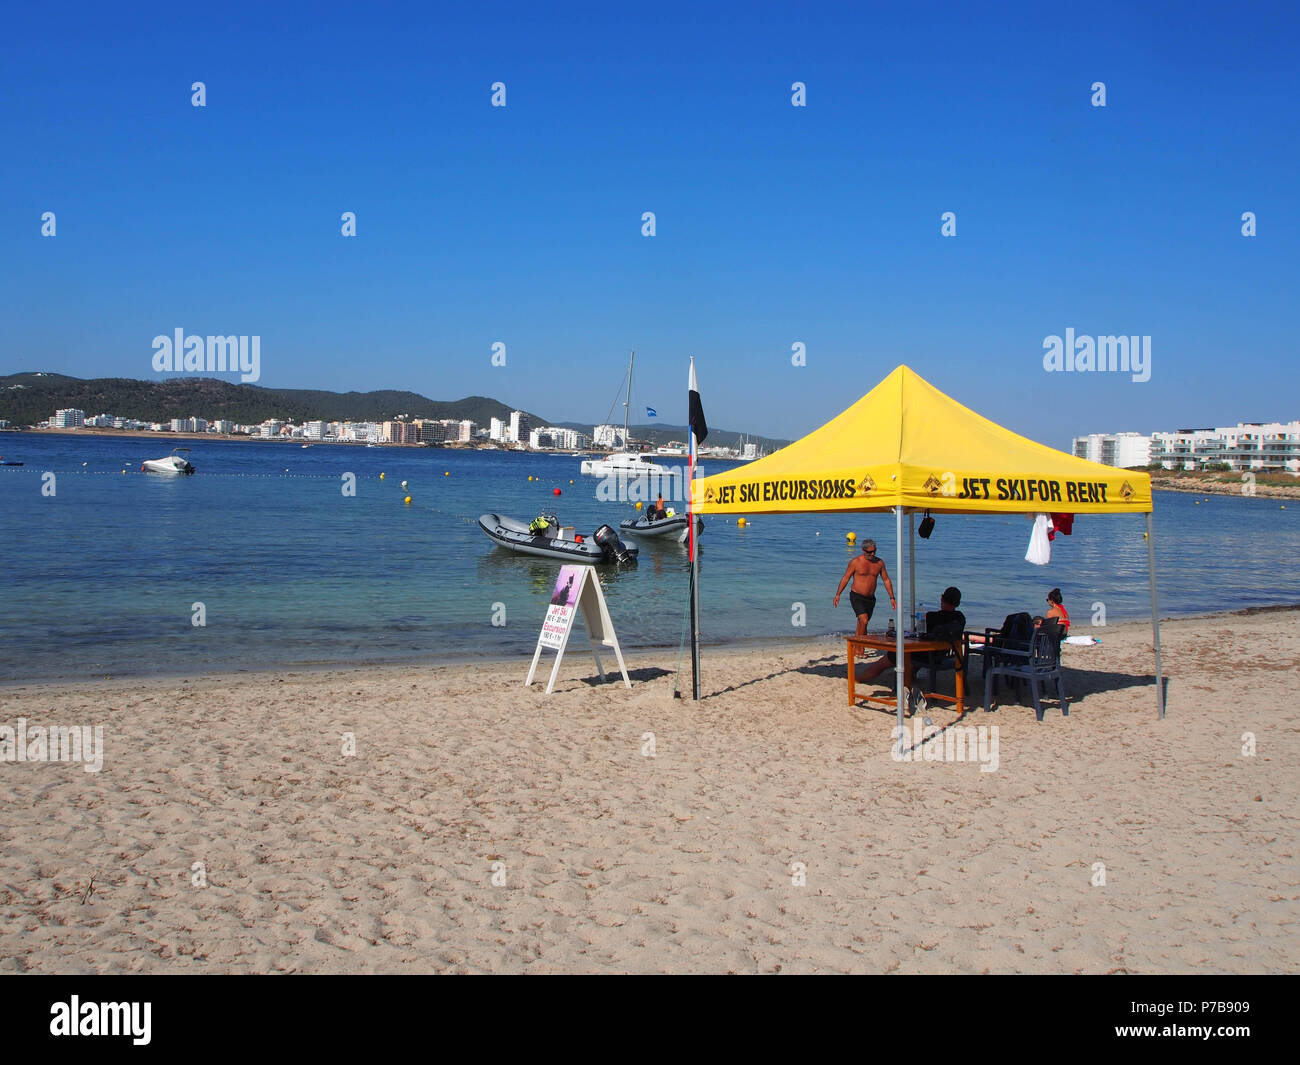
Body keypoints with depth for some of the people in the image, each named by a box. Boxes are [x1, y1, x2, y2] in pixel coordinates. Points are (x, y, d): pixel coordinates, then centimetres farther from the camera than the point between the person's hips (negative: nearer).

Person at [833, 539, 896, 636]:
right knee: (864, 621, -20)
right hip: (857, 597, -4)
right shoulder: (855, 562, -7)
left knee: (862, 623, 8)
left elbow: (886, 580, 11)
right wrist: (838, 595, -9)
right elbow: (845, 578, -3)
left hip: (870, 599, 4)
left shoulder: (879, 562, 5)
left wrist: (891, 598, 7)